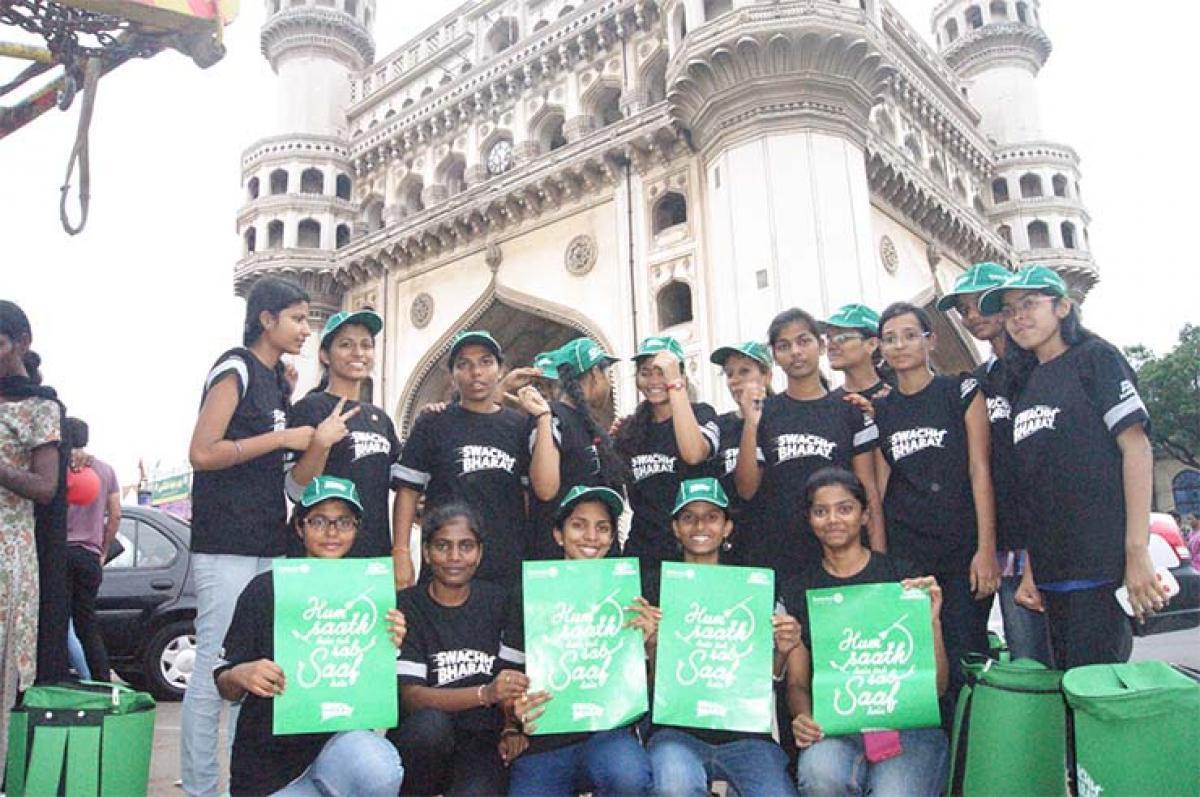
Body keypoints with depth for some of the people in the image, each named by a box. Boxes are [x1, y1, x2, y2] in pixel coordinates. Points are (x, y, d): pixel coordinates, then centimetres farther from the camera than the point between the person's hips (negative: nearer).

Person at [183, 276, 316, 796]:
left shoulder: (277, 378, 16)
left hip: (268, 543, 8)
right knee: (214, 668, -4)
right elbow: (201, 453, -16)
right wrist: (281, 438, -15)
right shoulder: (235, 369, -7)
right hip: (226, 543, -8)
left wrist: (289, 402, 12)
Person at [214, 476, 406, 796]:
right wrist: (242, 675, -24)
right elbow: (224, 686, -2)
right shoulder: (265, 589, -5)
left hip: (341, 737, 1)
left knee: (378, 766, -32)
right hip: (268, 765, -1)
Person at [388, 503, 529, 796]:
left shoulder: (498, 602, 8)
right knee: (430, 722, -32)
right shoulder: (406, 606, -1)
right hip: (421, 742, 1)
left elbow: (514, 678, 7)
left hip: (482, 742, 0)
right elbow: (409, 697, -11)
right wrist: (485, 694, -25)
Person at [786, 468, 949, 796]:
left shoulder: (901, 576, 3)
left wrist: (931, 621, -14)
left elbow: (937, 685, 3)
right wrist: (804, 719, -11)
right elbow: (796, 681, 10)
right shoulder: (799, 592, 9)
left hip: (905, 721, -1)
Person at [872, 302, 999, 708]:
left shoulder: (962, 392, 2)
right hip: (905, 555, 3)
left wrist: (986, 548, -11)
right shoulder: (879, 410, 11)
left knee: (964, 662, -3)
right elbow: (880, 486, 10)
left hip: (962, 552, -3)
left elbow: (980, 470, -4)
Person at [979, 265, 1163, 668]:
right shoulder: (1024, 384, 18)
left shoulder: (1094, 358, 2)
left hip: (1103, 561, -6)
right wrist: (1031, 570, 11)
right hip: (1051, 570, 6)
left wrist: (1138, 550, -16)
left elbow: (1136, 447, -7)